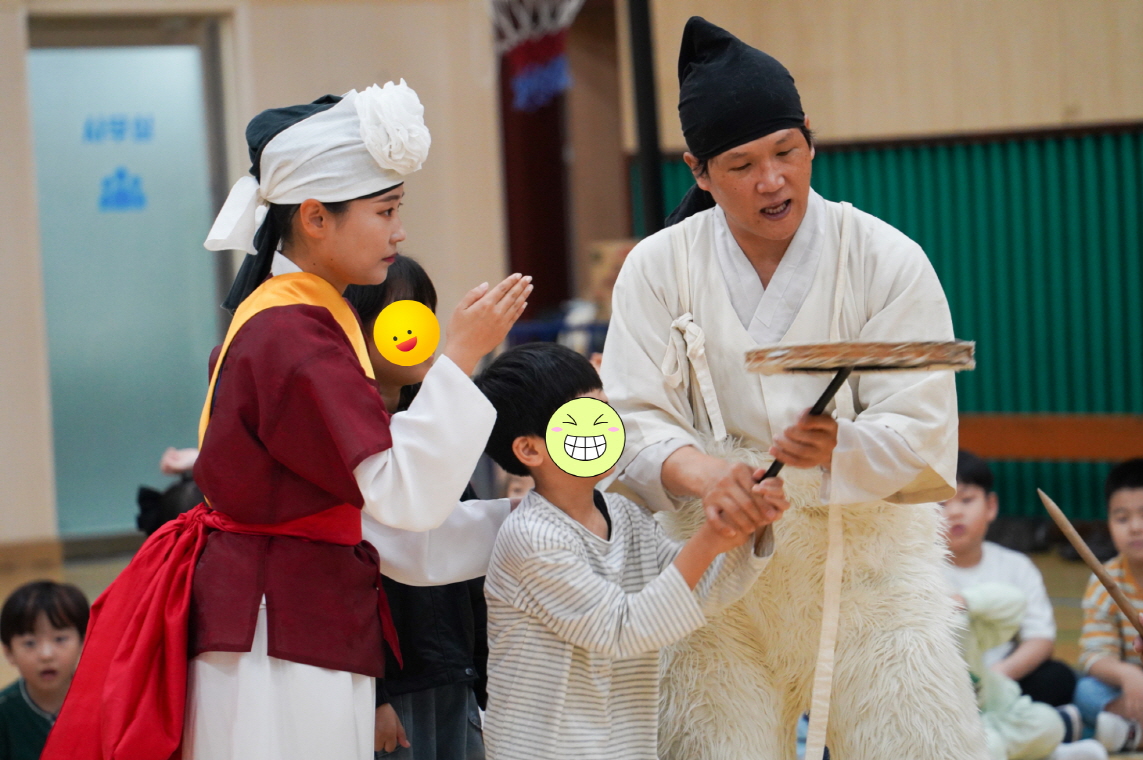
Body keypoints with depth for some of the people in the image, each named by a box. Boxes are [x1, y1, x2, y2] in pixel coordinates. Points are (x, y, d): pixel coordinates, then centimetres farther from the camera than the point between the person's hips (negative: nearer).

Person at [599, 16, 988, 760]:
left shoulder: (887, 261, -6)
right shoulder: (657, 270, 0)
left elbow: (923, 436, -11)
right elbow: (633, 420, -8)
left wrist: (838, 451, -33)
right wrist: (698, 470, -30)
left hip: (869, 561, -1)